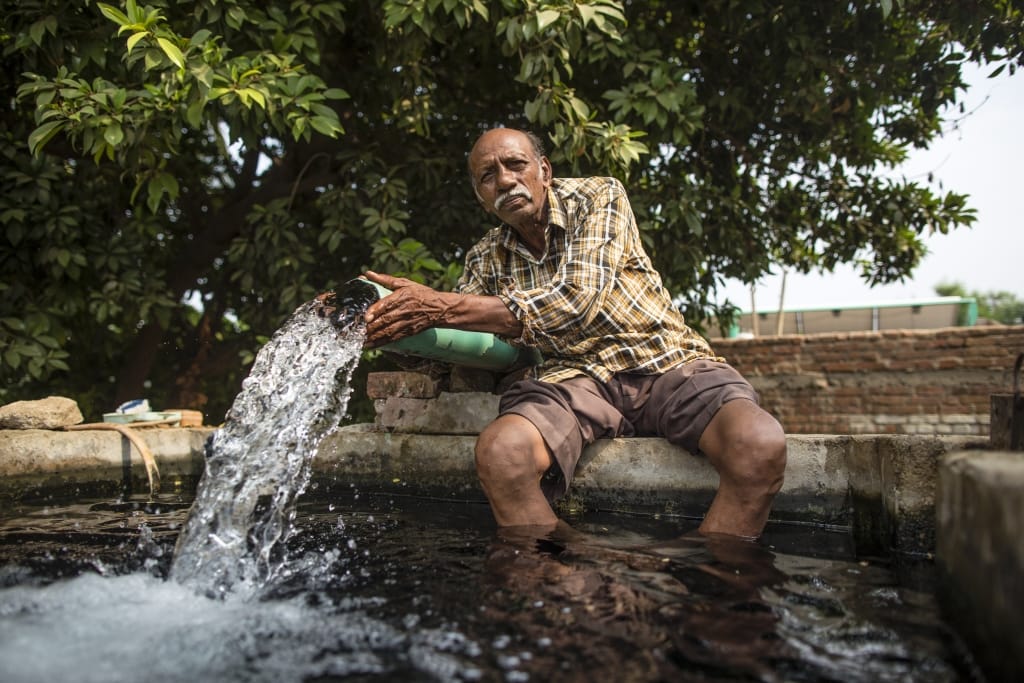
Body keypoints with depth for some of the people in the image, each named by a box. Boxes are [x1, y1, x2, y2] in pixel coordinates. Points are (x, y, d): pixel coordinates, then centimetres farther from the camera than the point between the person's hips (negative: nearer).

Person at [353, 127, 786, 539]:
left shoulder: (600, 197, -3)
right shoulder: (486, 259, 10)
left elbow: (576, 302, -18)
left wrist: (442, 307, -22)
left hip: (670, 362, -1)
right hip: (578, 375, 2)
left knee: (761, 445, -32)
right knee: (500, 450, -32)